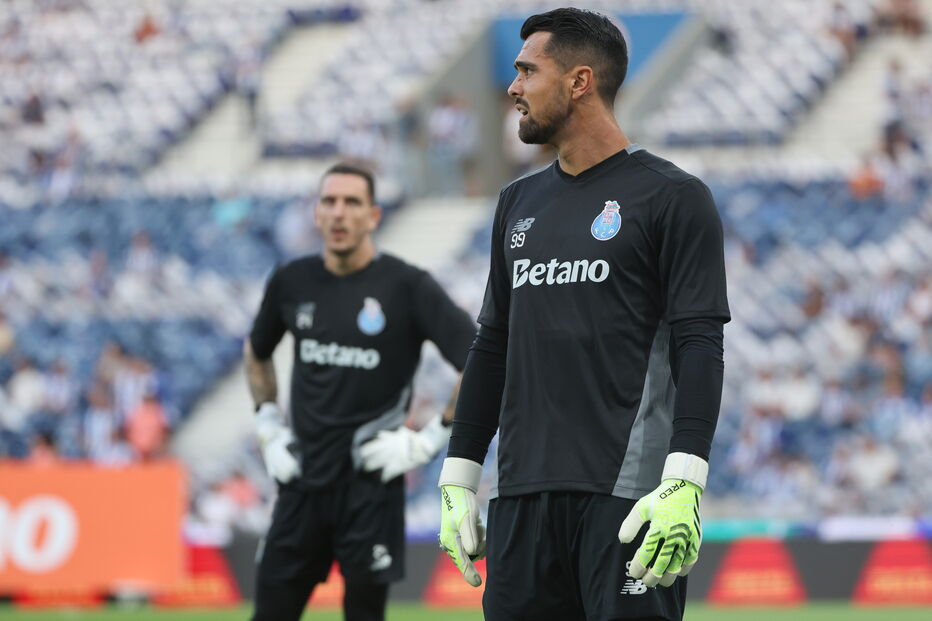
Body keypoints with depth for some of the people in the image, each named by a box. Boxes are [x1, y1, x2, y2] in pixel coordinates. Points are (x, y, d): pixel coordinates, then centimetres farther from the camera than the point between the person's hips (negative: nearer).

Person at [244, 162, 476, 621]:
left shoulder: (407, 286, -8)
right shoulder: (292, 282, 6)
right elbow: (256, 352, 26)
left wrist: (430, 441, -11)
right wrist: (268, 427, 16)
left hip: (370, 486, -4)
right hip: (302, 481, 4)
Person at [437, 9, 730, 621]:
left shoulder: (671, 197, -2)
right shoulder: (520, 203, 18)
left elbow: (700, 347, -9)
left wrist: (682, 484, -20)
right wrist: (458, 479, 16)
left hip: (626, 495, -6)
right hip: (521, 498, 6)